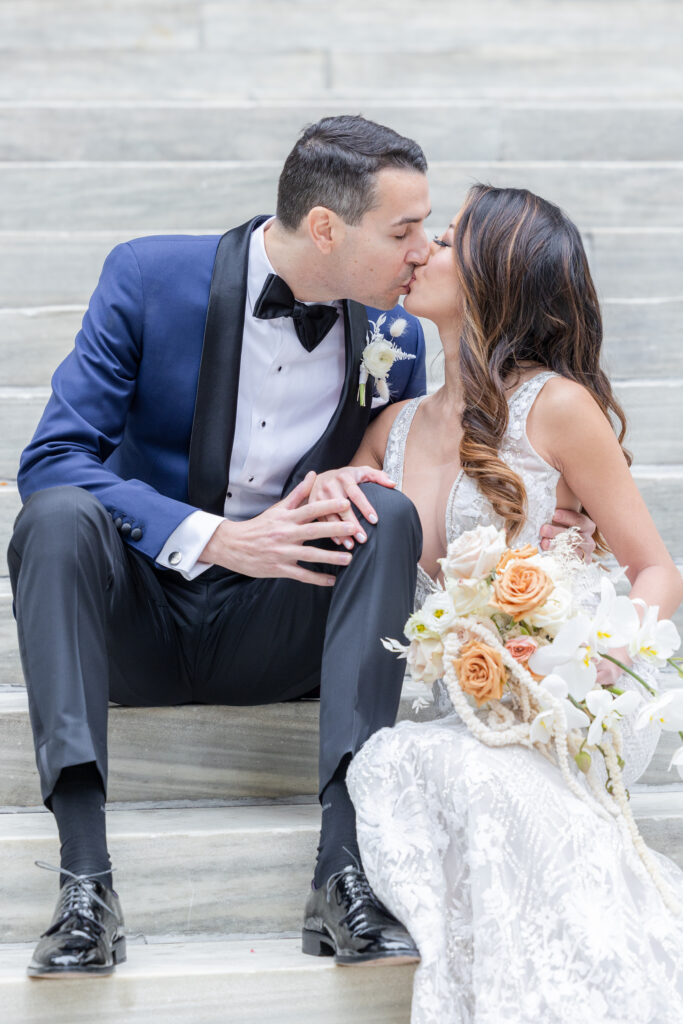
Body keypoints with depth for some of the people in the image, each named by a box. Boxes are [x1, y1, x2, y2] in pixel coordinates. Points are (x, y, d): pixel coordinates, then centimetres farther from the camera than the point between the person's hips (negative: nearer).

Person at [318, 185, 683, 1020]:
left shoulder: (556, 405, -1)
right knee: (386, 768, -30)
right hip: (447, 715, 4)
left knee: (421, 764, -34)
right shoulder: (395, 427, 15)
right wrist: (322, 497, 0)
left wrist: (605, 654, -20)